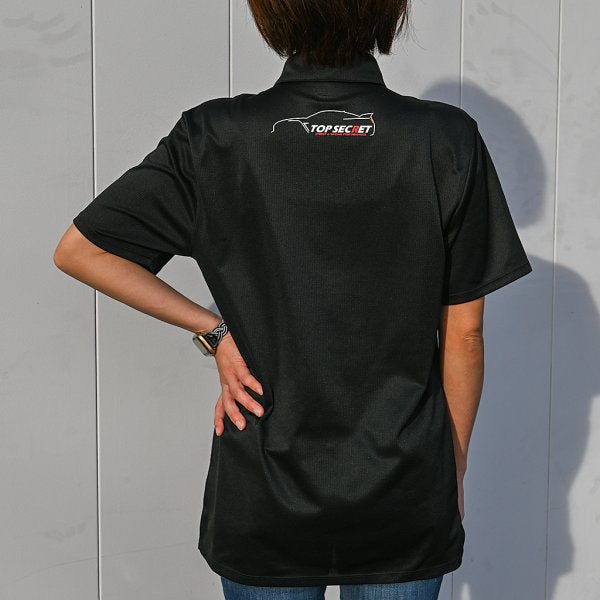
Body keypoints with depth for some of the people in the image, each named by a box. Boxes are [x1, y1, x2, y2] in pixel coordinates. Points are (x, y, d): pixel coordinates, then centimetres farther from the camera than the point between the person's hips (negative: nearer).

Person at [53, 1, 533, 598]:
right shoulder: (448, 141, -11)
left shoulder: (215, 139, -10)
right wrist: (453, 466, 7)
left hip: (262, 504, 1)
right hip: (406, 503, 0)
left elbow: (78, 250, -4)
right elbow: (463, 332, -6)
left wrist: (212, 330, -3)